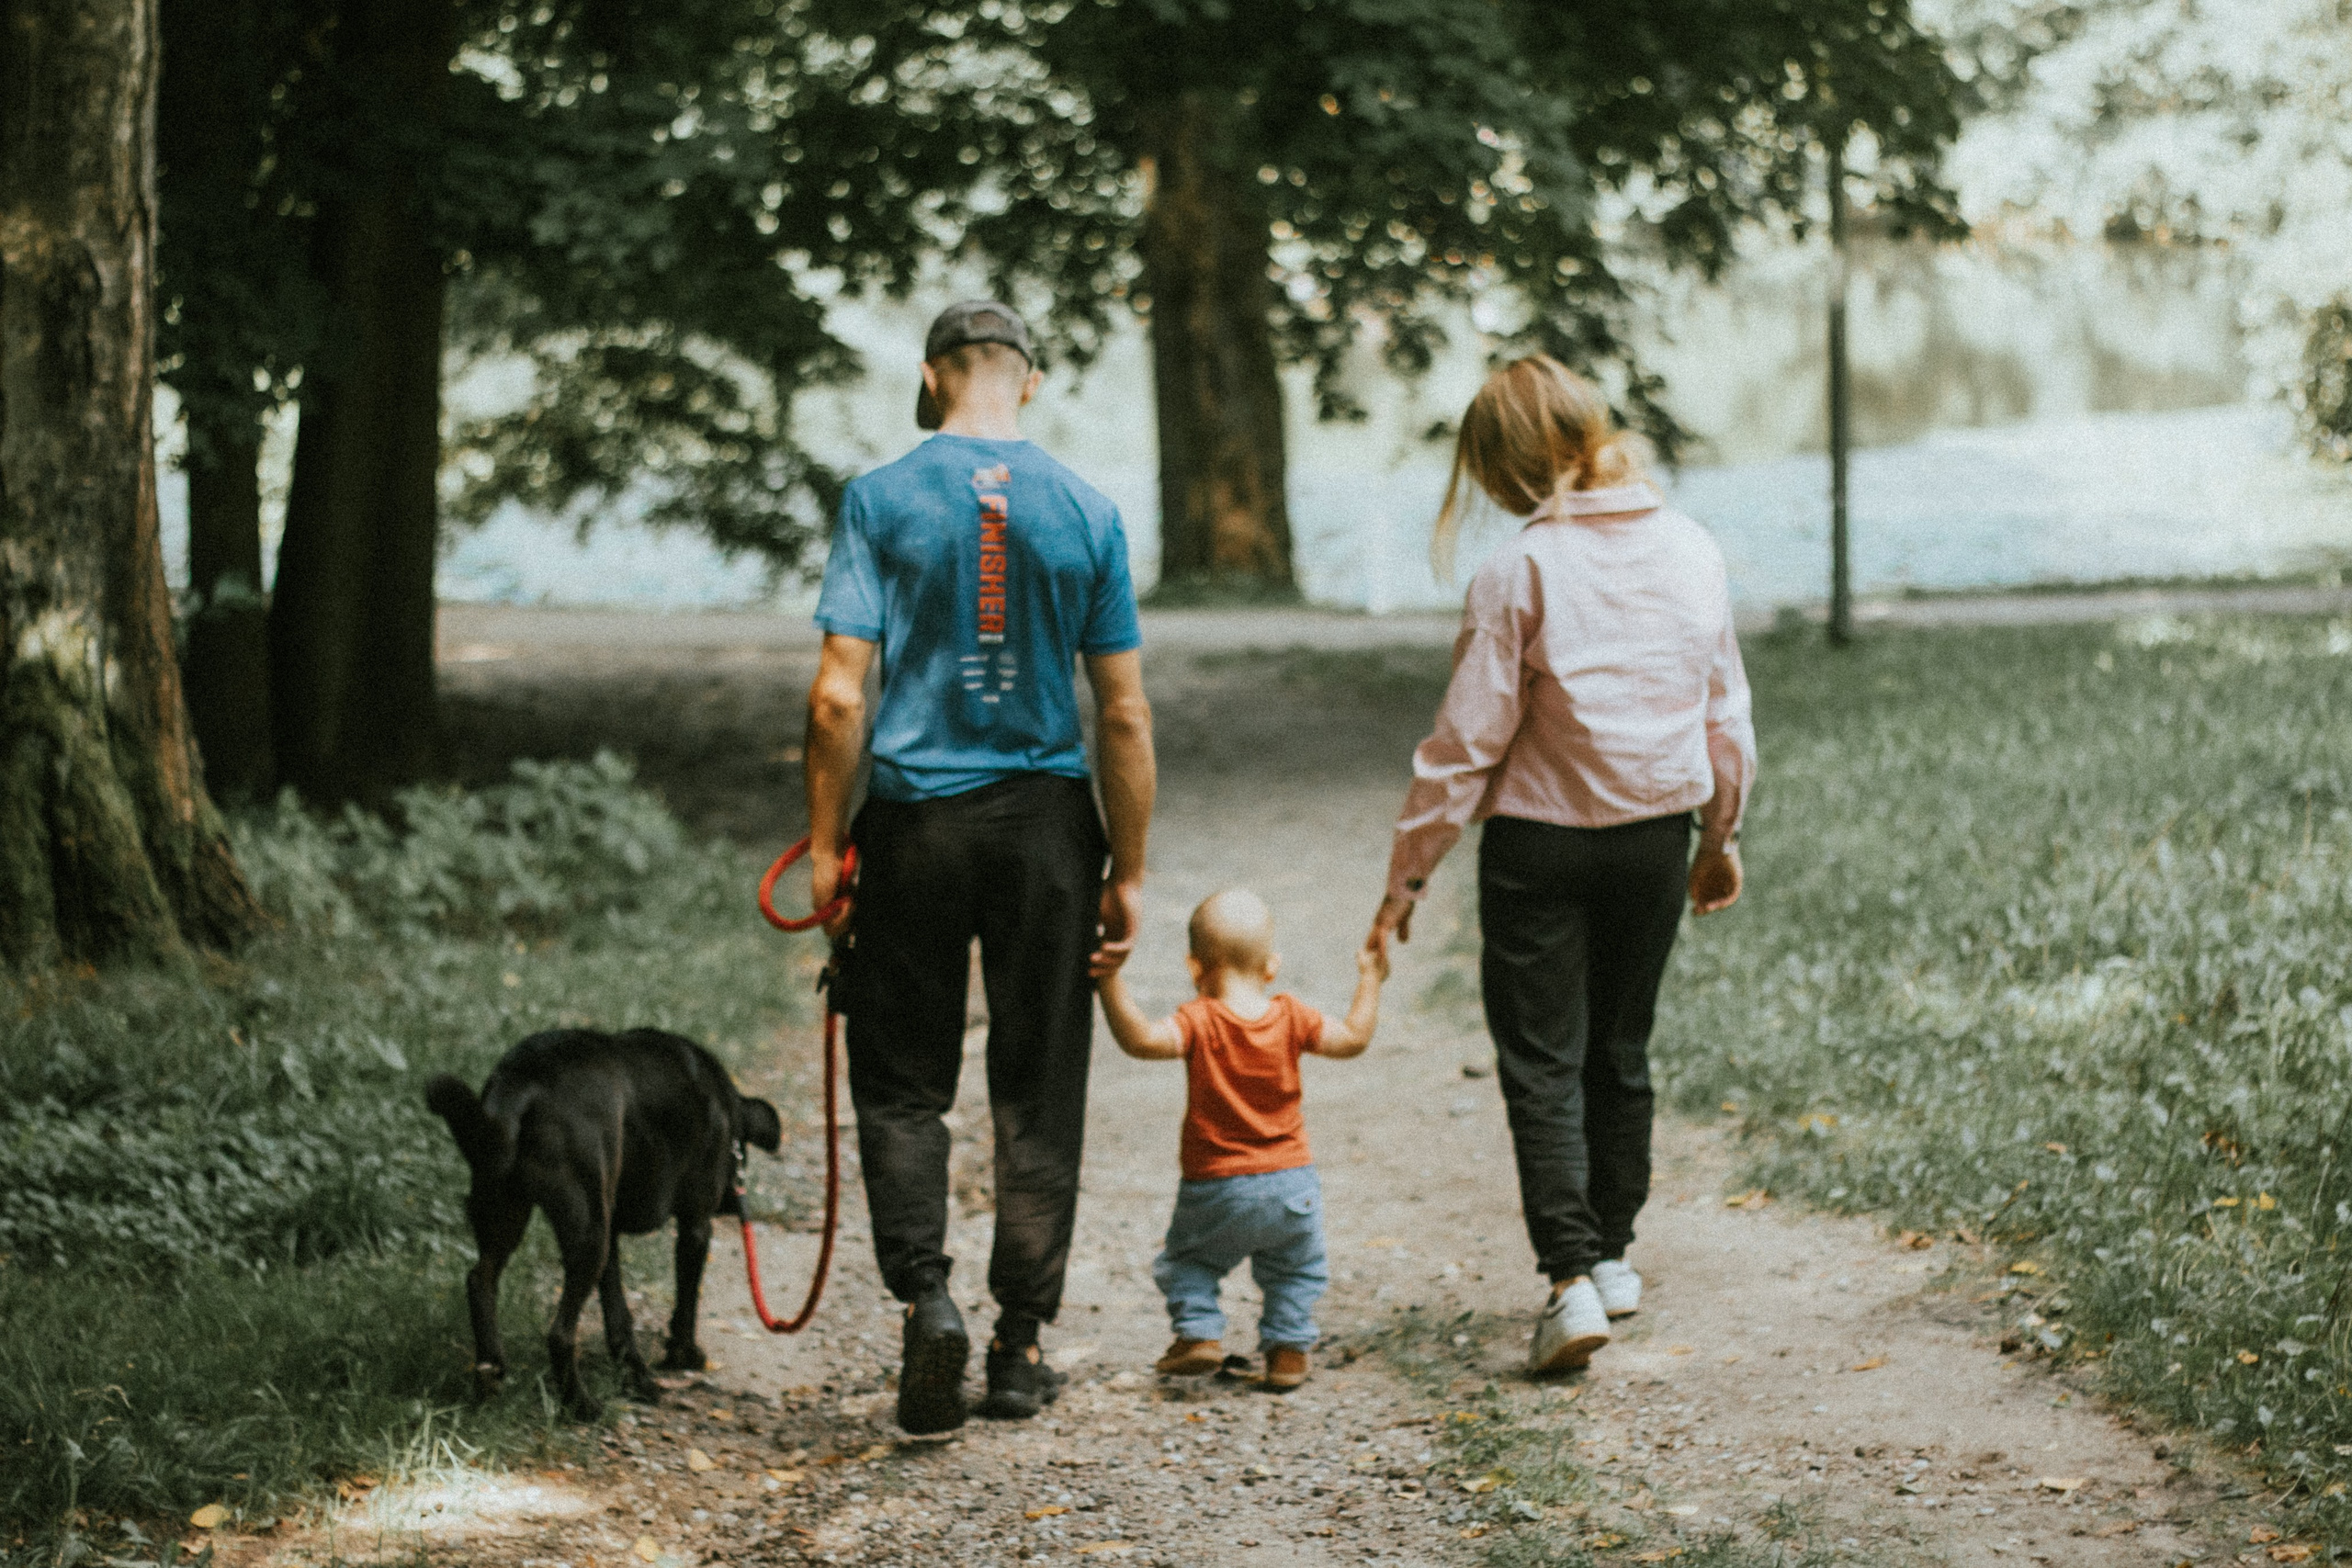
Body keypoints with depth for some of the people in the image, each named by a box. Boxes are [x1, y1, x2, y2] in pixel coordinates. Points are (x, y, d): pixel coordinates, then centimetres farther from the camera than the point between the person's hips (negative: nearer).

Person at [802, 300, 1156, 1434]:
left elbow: (837, 695, -9)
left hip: (915, 822, -1)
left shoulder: (882, 500, -3)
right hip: (1046, 826, 1)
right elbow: (1125, 718, 1)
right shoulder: (1084, 510, 2)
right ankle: (1022, 1345, 12)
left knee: (901, 1083, 9)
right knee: (1038, 1091, 8)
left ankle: (924, 1291, -10)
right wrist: (1129, 872, 7)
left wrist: (824, 846, -1)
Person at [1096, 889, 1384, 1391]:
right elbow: (1353, 1039, 5)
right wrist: (1370, 981, 17)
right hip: (1291, 1183, 3)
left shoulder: (1200, 1022, -16)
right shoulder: (1290, 1017, -5)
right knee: (1296, 1269, 24)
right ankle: (1288, 1347, 15)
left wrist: (1111, 985, -34)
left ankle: (1199, 1331, 3)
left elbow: (1143, 1040, -32)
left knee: (1188, 1260, 20)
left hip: (1216, 1189, -3)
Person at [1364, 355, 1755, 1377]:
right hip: (1657, 832, 5)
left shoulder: (1521, 572, -15)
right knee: (1620, 1052, 19)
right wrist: (1719, 836, 22)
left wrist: (1407, 873, -7)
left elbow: (1467, 742, -14)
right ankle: (1612, 1255, 28)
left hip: (1543, 842, -5)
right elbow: (1726, 715, 9)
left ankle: (1571, 1276, -10)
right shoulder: (1689, 552, 0)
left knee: (1543, 1065, 1)